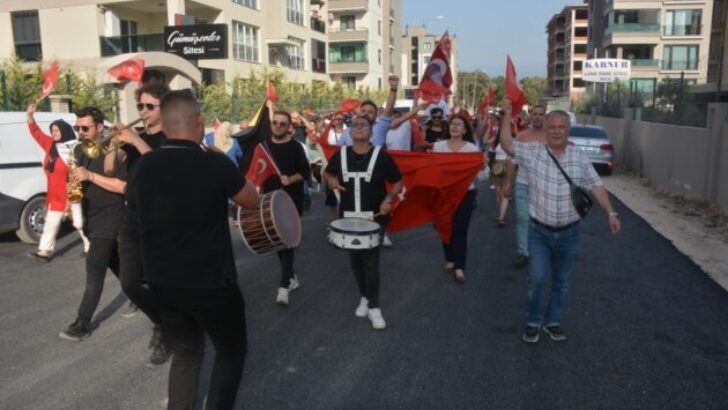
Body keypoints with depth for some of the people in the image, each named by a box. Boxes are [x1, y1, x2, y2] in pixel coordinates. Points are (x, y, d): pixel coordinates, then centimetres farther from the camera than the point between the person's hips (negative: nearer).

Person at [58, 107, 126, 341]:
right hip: (90, 217, 9)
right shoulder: (79, 151, 10)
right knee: (115, 263, 18)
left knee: (94, 270, -8)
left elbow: (123, 186, -24)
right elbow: (77, 180, 23)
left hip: (108, 219, -8)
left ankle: (82, 324, -5)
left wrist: (90, 175, -26)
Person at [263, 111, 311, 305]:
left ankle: (284, 285, -8)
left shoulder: (295, 147, -5)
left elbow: (306, 173, -7)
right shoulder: (265, 145, 9)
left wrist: (290, 180, -23)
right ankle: (291, 276, 29)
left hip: (291, 201, -5)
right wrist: (260, 191, 8)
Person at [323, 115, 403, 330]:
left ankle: (374, 306, 7)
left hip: (374, 217, -4)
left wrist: (388, 199, -19)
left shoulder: (381, 155, -8)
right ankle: (364, 297, 33)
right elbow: (327, 172, 19)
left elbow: (398, 182, -1)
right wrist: (331, 180, -5)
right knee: (355, 260, 13)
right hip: (349, 217, 4)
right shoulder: (341, 155, 1)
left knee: (370, 261, -5)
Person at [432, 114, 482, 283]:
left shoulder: (472, 148, -1)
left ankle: (459, 267, 2)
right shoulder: (438, 146, 3)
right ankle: (450, 259, 30)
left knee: (460, 229, -4)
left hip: (465, 193, -2)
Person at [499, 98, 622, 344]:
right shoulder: (532, 153, -5)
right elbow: (506, 144, -15)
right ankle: (532, 322, 15)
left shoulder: (580, 158, -1)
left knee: (562, 282, 13)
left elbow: (596, 187, -1)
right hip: (540, 231, -2)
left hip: (569, 233, 2)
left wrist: (611, 213, -10)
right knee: (536, 279, -6)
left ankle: (552, 322, 31)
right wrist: (507, 115, -22)